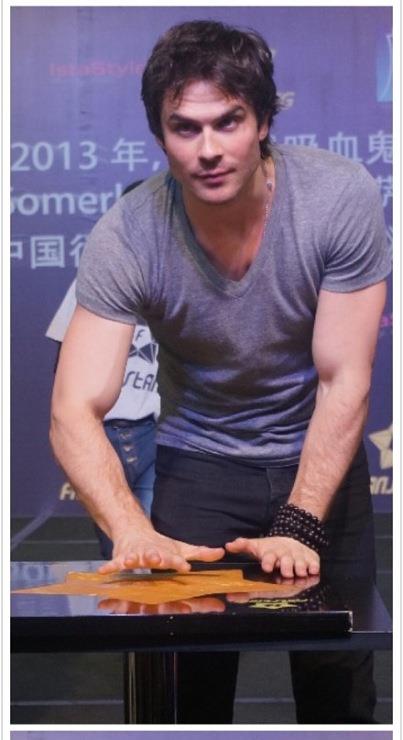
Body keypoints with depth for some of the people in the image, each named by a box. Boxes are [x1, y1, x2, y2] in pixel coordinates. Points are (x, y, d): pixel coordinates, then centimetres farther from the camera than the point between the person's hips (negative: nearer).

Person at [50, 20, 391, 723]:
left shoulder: (342, 198, -22)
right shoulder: (126, 237, -22)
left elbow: (344, 383, -18)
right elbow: (75, 414, -27)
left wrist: (298, 526, -26)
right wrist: (136, 534, -44)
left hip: (320, 456, 0)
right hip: (197, 462, 0)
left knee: (339, 678, 0)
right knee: (193, 676, -4)